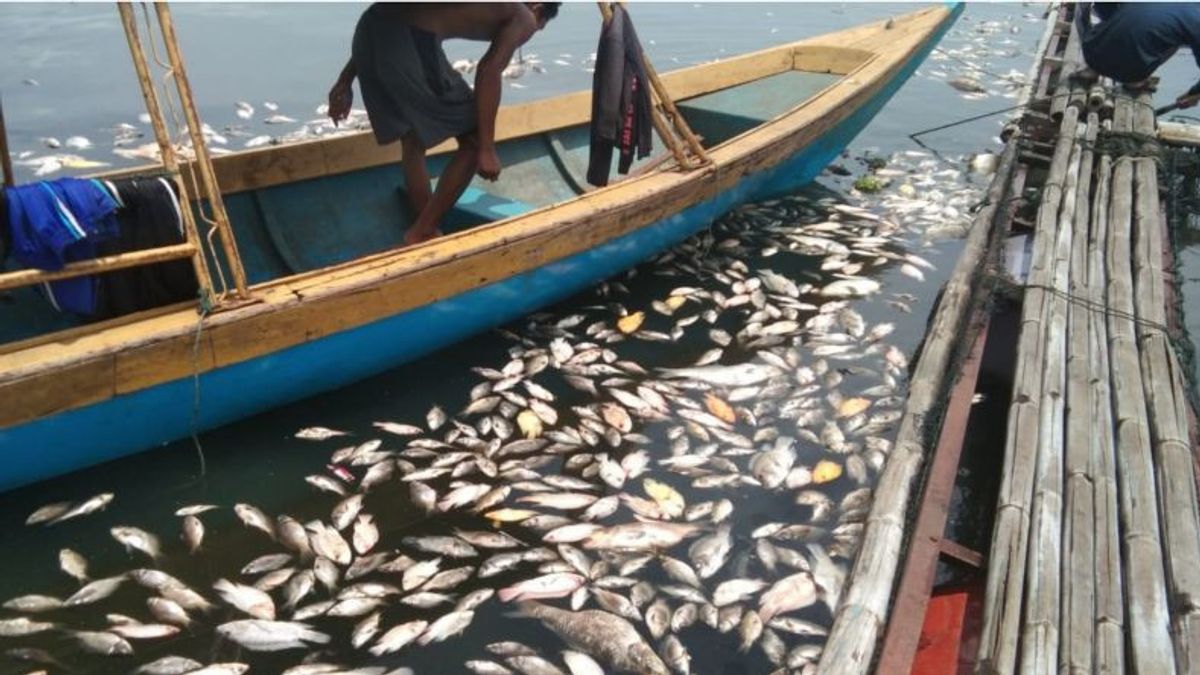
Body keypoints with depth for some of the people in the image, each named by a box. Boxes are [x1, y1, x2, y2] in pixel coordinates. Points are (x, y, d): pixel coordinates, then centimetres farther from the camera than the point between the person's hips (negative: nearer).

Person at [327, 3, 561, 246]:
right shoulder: (524, 19, 15)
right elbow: (488, 71, -4)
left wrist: (345, 81, 27)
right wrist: (488, 148, -4)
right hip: (410, 41, -8)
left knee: (413, 143, 23)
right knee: (474, 140, 9)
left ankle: (427, 233, 31)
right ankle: (421, 234, 13)